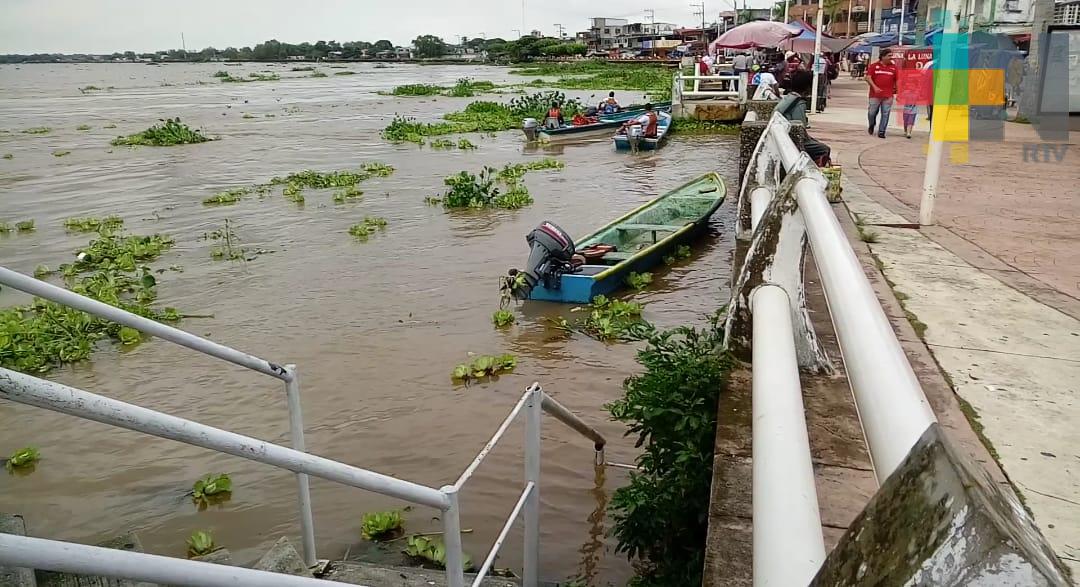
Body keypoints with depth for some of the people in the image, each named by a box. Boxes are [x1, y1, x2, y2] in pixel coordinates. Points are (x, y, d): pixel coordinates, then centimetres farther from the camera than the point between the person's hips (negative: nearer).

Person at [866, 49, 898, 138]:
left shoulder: (893, 67, 10)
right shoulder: (874, 66, 3)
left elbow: (896, 80, 15)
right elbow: (868, 77, -4)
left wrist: (896, 90, 10)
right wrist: (874, 87, -16)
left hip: (888, 95, 2)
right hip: (875, 94, -2)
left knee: (885, 114, -2)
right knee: (872, 112, 4)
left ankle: (881, 132, 4)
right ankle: (871, 125, 34)